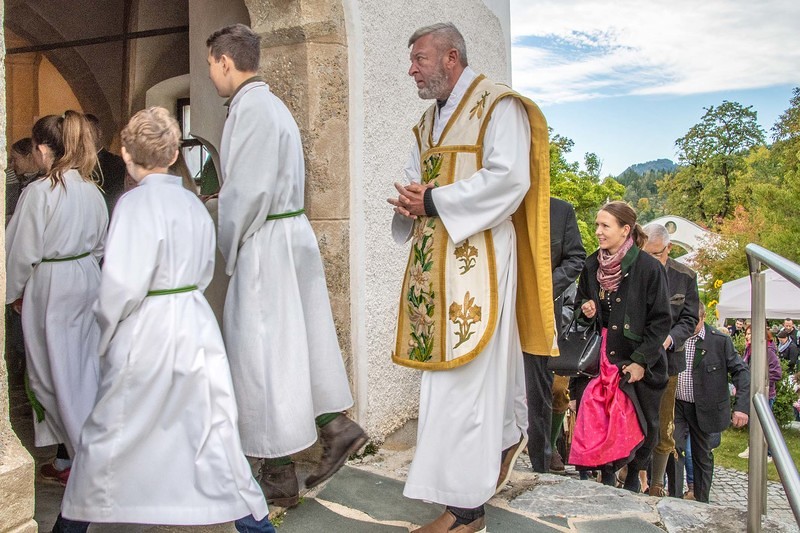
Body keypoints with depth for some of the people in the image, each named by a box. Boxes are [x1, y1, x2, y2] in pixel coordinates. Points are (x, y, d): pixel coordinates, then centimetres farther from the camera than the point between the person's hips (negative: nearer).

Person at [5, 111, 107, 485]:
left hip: (49, 288, -7)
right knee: (83, 366, 13)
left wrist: (14, 292, 4)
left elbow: (22, 251, -10)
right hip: (87, 281, 7)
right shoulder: (91, 190, 3)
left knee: (54, 373, 4)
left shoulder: (39, 192, -16)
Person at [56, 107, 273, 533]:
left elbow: (122, 284, -18)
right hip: (195, 327, 5)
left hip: (146, 334, -5)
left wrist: (106, 333, -3)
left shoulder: (135, 203, -14)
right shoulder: (192, 202, 5)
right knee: (213, 427, 12)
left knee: (109, 431, 14)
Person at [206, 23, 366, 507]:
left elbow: (247, 191, -19)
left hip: (265, 243, -10)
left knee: (262, 353, -1)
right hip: (294, 233, 10)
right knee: (299, 340, 16)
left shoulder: (250, 108, -14)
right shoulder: (273, 104, 16)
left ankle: (280, 477, 11)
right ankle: (336, 427, 23)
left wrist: (226, 248, -7)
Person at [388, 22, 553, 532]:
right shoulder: (429, 121, 20)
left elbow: (509, 178, -18)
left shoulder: (498, 106, -5)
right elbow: (416, 178, 22)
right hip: (435, 258, 8)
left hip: (478, 256, -8)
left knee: (465, 371, -8)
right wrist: (410, 201, -3)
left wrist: (434, 201, -15)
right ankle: (508, 436, 38)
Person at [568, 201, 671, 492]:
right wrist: (586, 311, -6)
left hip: (638, 363, -3)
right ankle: (607, 474, 20)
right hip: (599, 359, 3)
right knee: (597, 420, -1)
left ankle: (633, 477, 29)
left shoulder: (649, 267, -11)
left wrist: (642, 361, -13)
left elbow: (660, 320, -8)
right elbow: (581, 304, 18)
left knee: (637, 424, 5)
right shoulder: (591, 266, 4)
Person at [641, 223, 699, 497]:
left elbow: (689, 319, 2)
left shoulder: (685, 277, 1)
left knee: (663, 429, 9)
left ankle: (656, 484, 24)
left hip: (665, 361, 1)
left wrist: (669, 338, -17)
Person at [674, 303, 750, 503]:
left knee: (702, 456, 14)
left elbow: (741, 372, -9)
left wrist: (742, 406, -19)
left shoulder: (720, 341, -10)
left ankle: (701, 503, 28)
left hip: (704, 409, -1)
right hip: (675, 406, 1)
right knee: (674, 451, -4)